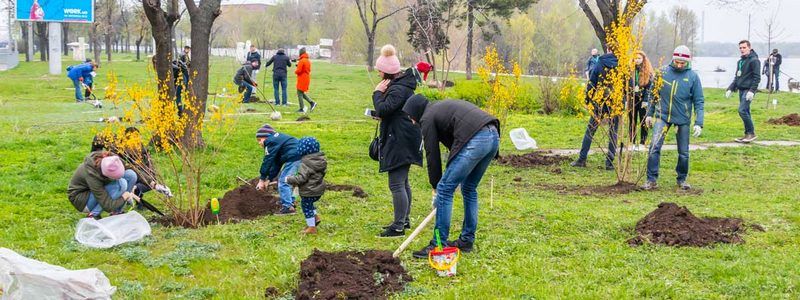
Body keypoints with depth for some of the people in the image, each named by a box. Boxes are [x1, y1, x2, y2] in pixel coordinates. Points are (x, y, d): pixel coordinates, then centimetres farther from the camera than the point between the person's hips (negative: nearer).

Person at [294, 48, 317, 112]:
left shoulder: (301, 61, -17)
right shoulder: (308, 61, 11)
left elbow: (298, 71, -21)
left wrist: (295, 71, 2)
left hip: (302, 79, -8)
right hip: (307, 78, 8)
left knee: (300, 93, -1)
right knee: (302, 93, 18)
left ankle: (301, 109, -2)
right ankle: (312, 102, 7)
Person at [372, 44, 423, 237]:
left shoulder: (398, 89, -19)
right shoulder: (401, 84, 15)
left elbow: (382, 109, -25)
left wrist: (378, 93, -11)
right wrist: (381, 115, 6)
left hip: (400, 141, -11)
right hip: (402, 140, 11)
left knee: (396, 184, -9)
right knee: (402, 182, 19)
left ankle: (398, 227, -6)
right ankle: (404, 220, 29)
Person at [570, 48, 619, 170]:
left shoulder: (599, 63, -4)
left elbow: (591, 83, -2)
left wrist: (588, 99, 6)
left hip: (600, 102, 0)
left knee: (590, 130, 9)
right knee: (613, 132, 9)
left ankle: (582, 159, 8)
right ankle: (609, 162, 6)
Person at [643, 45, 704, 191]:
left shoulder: (693, 77, -5)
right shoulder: (663, 72, -3)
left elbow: (698, 102, -4)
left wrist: (699, 123, -10)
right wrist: (650, 113, 9)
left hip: (683, 119, 0)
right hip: (662, 116, 0)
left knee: (684, 153, 8)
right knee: (655, 147, -13)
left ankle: (682, 180, 27)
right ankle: (651, 180, -7)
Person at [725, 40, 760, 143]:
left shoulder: (754, 60, -8)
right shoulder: (740, 61, 17)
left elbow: (757, 77, -13)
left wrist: (752, 91, -21)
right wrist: (730, 89, 13)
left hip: (748, 90, -8)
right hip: (741, 90, 8)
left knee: (742, 110, -17)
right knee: (745, 112, 9)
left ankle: (751, 133, -9)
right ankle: (747, 134, 14)